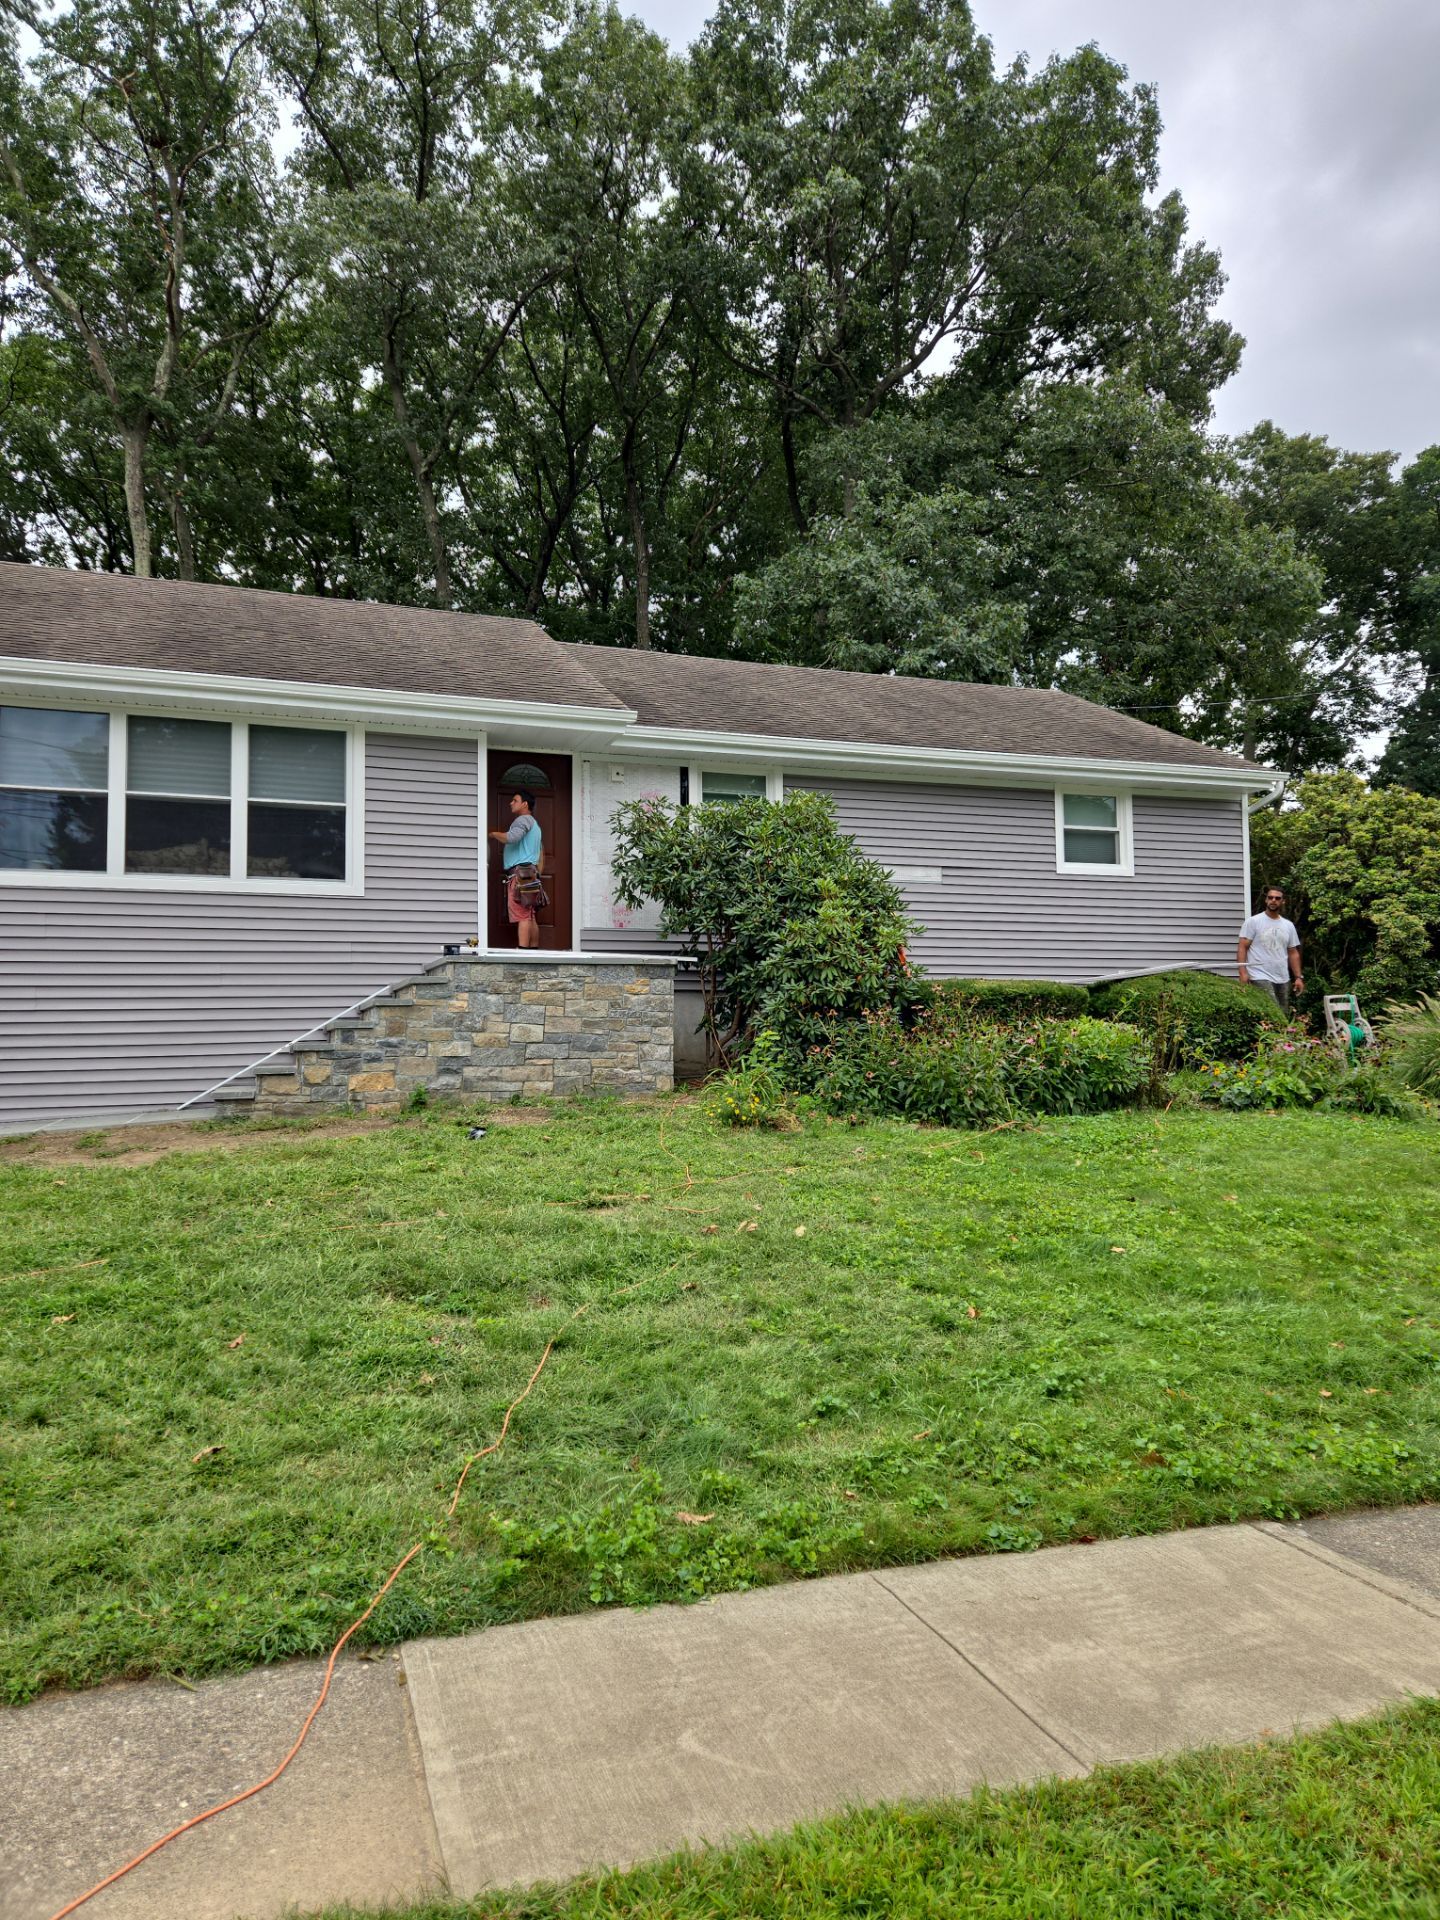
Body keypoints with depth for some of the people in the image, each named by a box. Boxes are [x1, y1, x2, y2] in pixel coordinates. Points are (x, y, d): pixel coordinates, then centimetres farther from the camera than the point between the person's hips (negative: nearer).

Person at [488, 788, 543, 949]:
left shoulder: (524, 819, -4)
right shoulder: (534, 823, 28)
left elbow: (511, 837, -23)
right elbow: (541, 850, 30)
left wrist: (494, 834, -5)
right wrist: (537, 874, 28)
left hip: (519, 871, -10)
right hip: (530, 872, 10)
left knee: (522, 915, -17)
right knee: (530, 917, 7)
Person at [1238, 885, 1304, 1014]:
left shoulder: (1289, 925, 14)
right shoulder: (1253, 921, -3)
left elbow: (1293, 953, 16)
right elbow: (1242, 948, -6)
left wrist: (1298, 977, 9)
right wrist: (1243, 972, -17)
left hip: (1283, 980, 6)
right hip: (1261, 978, -6)